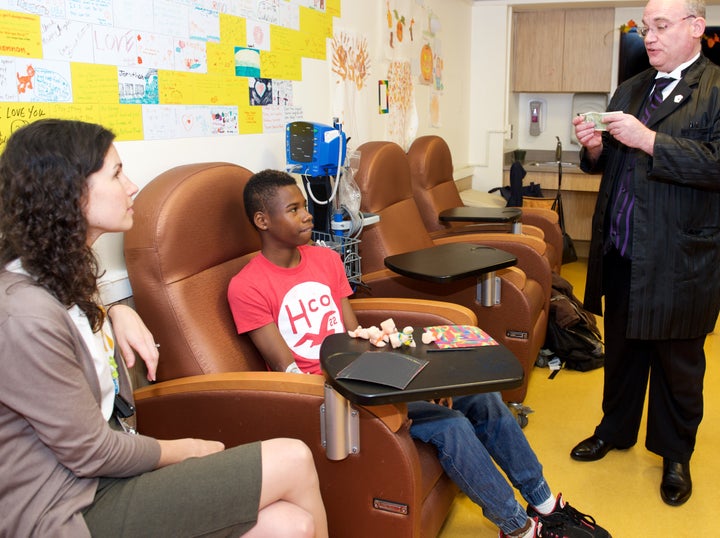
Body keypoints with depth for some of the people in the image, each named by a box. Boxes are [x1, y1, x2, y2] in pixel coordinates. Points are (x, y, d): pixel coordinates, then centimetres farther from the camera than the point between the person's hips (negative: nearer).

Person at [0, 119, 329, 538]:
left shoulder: (62, 272, 5)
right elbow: (91, 453, -19)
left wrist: (118, 315, 3)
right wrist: (188, 449, -3)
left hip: (104, 475, 8)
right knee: (294, 461, -13)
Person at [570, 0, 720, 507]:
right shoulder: (630, 89, 13)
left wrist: (650, 140, -25)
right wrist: (595, 148, -5)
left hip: (679, 260, -5)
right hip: (620, 252, 6)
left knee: (678, 362, 10)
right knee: (620, 349, 20)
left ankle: (675, 455, 29)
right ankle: (615, 429, 39)